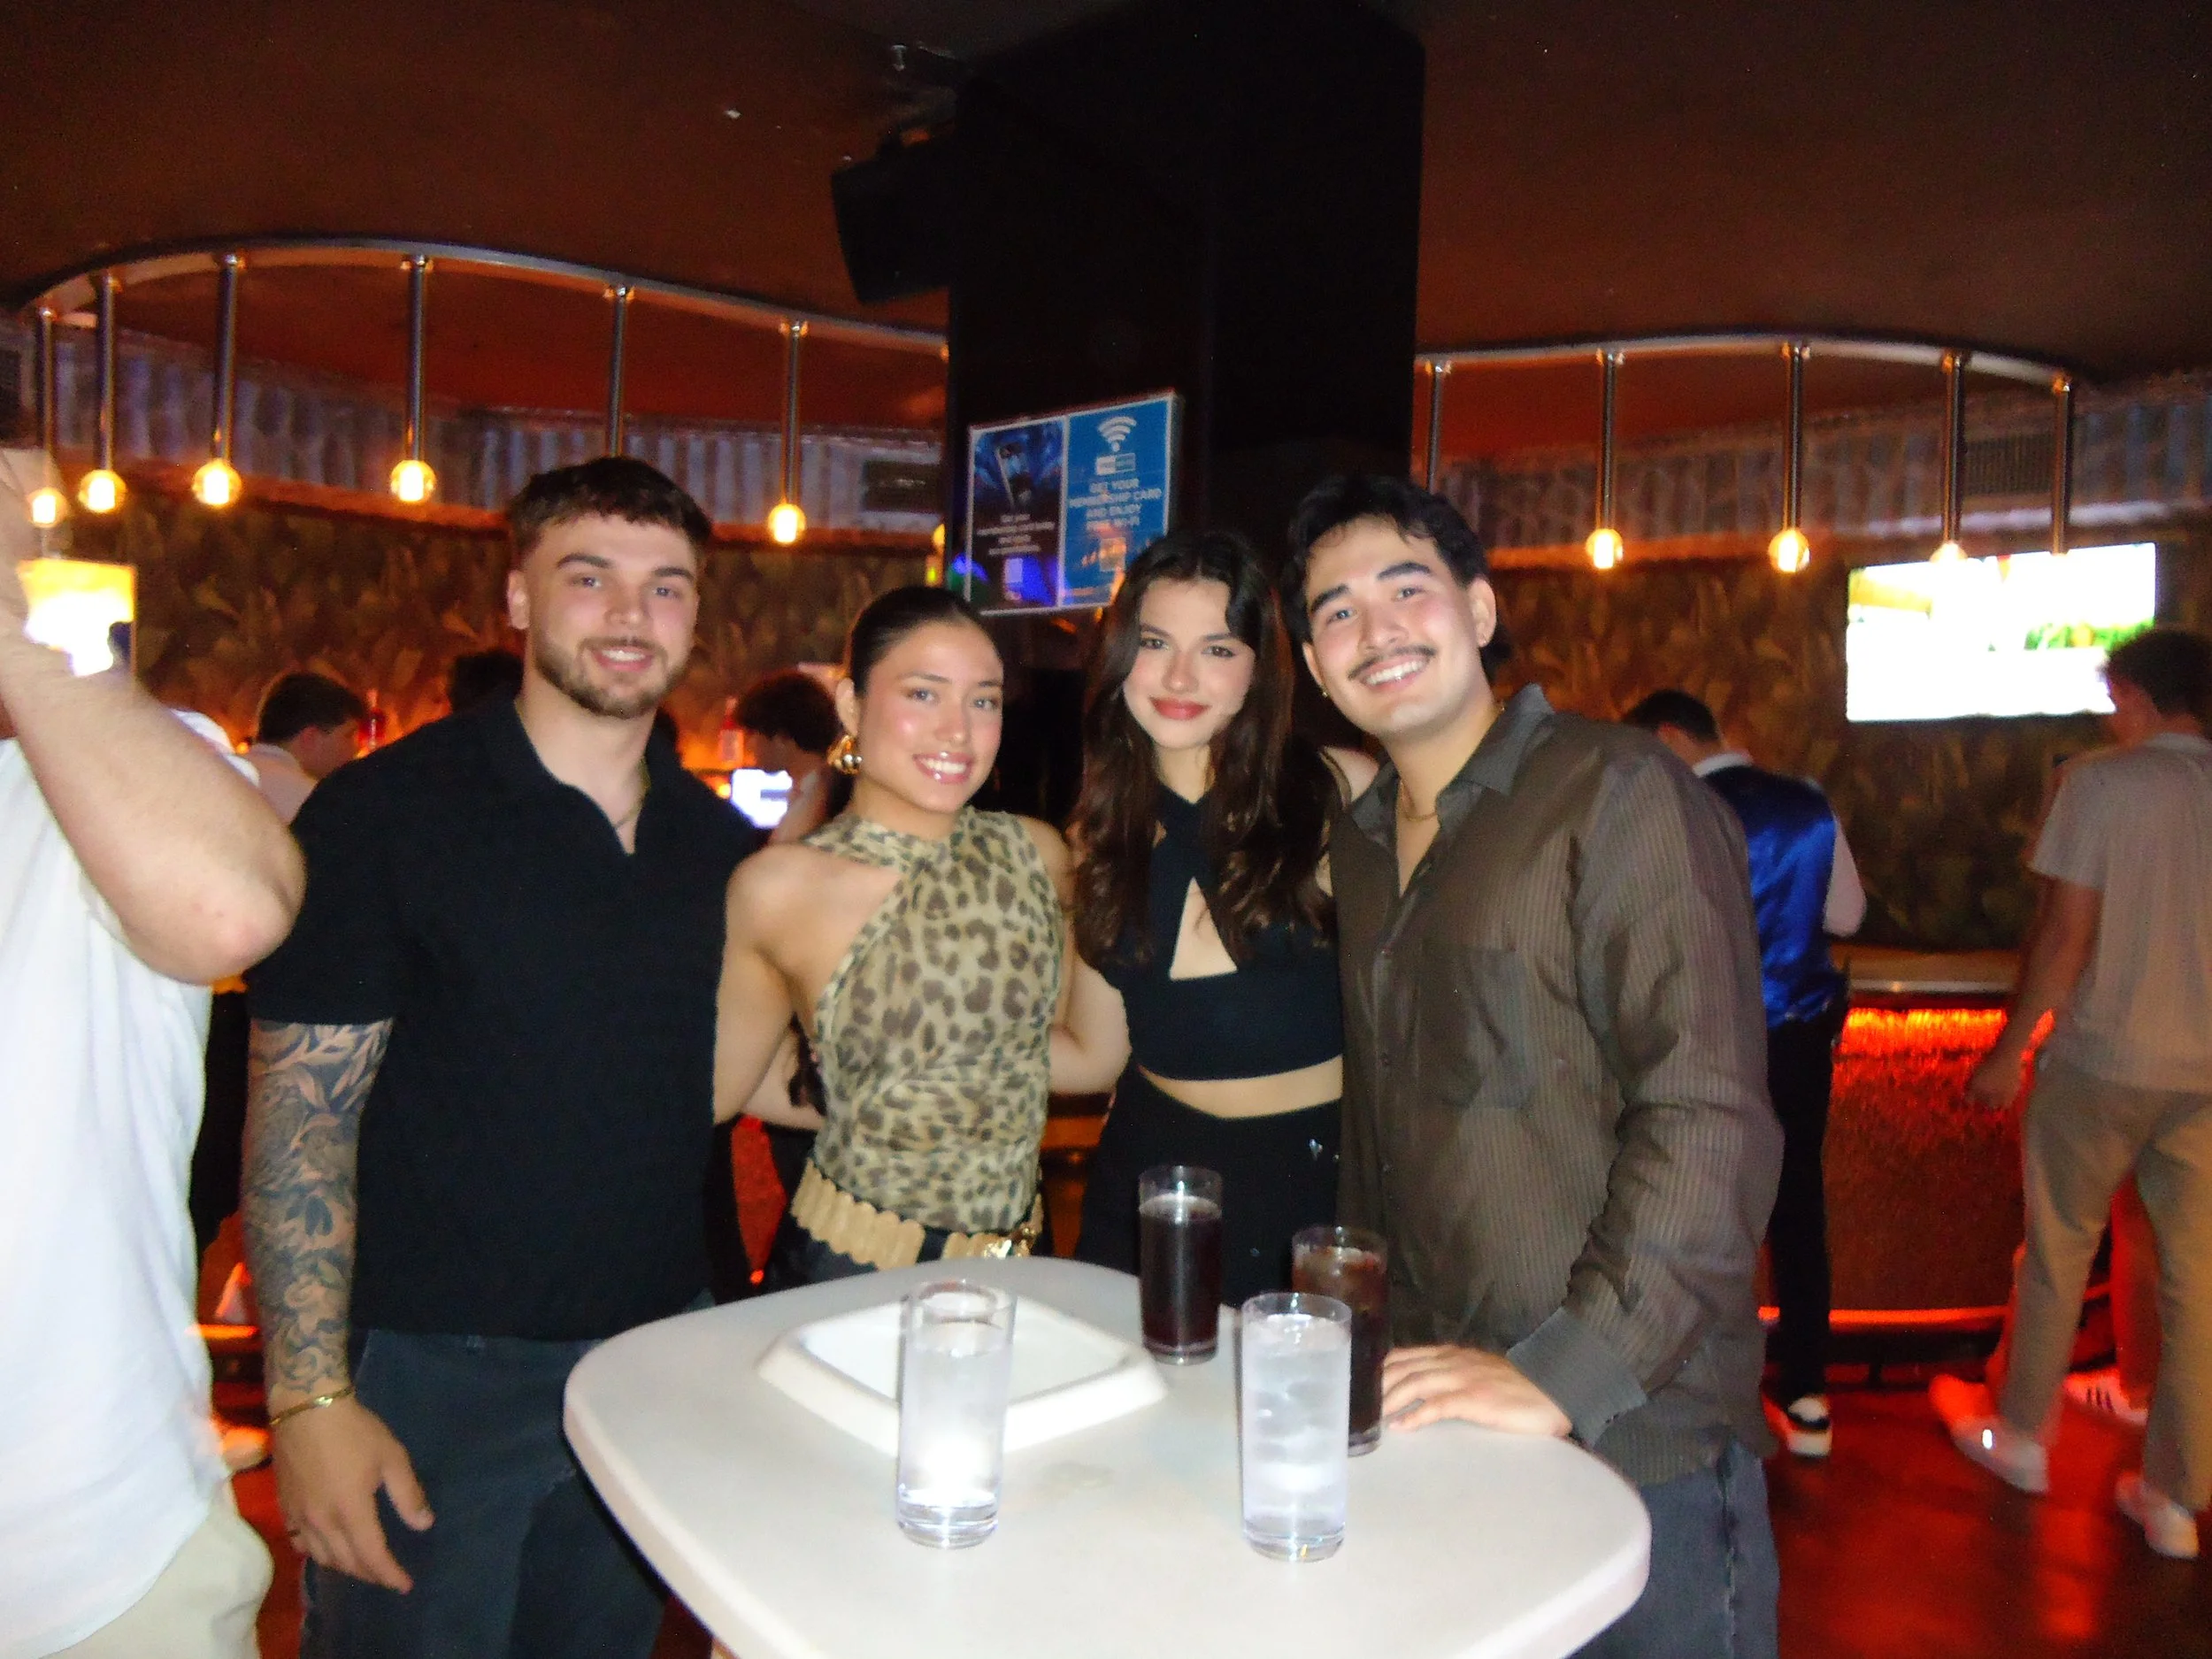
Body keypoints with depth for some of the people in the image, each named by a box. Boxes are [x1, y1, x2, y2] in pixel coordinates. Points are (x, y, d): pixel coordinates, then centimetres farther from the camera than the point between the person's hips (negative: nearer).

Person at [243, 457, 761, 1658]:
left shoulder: (716, 839, 3)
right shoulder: (383, 813, -11)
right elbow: (299, 1121, -12)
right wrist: (311, 1400, -16)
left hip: (659, 1359, 5)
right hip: (429, 1375, -5)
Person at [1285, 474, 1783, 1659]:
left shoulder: (1618, 793, -13)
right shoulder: (1359, 845, 9)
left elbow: (1710, 1120, -20)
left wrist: (1567, 1376, -24)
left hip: (1629, 1441, -6)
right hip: (1426, 1418, 6)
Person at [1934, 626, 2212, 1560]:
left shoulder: (2099, 783, -10)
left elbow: (2067, 936, -13)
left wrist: (2008, 1052, -6)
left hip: (2103, 1060, -4)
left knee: (2058, 1252, 12)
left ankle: (2018, 1435, 27)